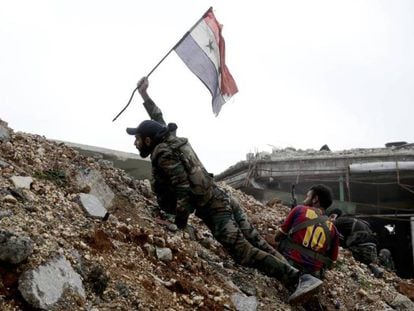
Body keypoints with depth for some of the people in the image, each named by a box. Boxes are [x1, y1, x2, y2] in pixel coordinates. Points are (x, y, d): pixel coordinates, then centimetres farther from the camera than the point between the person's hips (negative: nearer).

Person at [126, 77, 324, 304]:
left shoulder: (162, 153, -9)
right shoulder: (169, 139, 17)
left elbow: (182, 187, -19)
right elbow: (158, 119, 38)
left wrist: (179, 224, -15)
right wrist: (143, 94, 47)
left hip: (212, 208, -9)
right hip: (222, 198, 9)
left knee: (244, 252, -13)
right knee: (256, 242, 5)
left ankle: (298, 279, -18)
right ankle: (301, 277, 0)